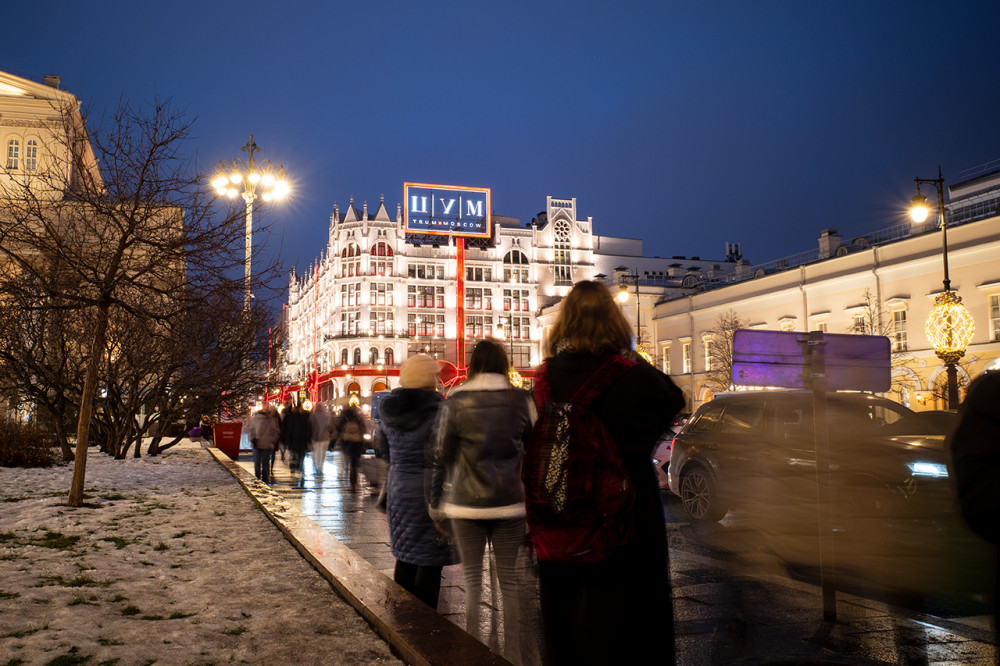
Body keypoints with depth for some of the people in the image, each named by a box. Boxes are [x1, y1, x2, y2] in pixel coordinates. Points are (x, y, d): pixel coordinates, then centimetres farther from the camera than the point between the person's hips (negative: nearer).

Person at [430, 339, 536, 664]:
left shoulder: (455, 402, -2)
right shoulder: (520, 400, 0)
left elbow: (442, 457, 0)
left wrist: (436, 503, 8)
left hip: (466, 503, -1)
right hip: (509, 503, 1)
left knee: (472, 580, 9)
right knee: (509, 579, 9)